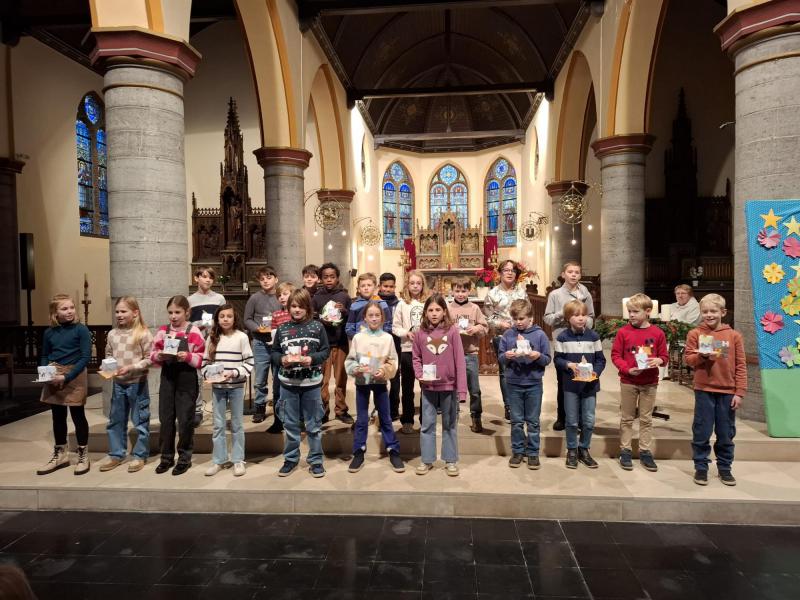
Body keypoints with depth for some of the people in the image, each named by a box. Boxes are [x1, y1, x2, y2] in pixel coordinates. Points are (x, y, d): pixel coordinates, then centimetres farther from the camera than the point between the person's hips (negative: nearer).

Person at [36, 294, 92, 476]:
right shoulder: (49, 332, 5)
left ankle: (83, 456, 17)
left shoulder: (81, 329, -10)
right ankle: (60, 455, 30)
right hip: (53, 378, 5)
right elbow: (44, 356, 15)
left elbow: (86, 357, -14)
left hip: (74, 377, -5)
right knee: (58, 417, 15)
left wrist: (66, 377, -19)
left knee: (78, 416, 3)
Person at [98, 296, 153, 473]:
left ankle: (139, 456, 17)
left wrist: (131, 368, -21)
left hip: (137, 383, -6)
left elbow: (149, 359, -12)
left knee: (140, 422, 5)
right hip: (118, 383, 6)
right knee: (115, 421, 14)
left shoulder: (143, 334, -11)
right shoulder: (112, 334, 5)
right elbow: (108, 355, 14)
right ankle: (116, 454, 28)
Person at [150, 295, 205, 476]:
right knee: (166, 419, 10)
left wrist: (188, 357, -25)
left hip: (187, 380, -4)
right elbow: (153, 356, 8)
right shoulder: (162, 331, 4)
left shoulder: (193, 332, -7)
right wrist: (158, 356, -14)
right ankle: (167, 457, 25)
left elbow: (202, 359, -8)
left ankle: (185, 458, 17)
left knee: (185, 420, 3)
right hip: (167, 379, 4)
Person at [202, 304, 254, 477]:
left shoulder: (242, 337, -6)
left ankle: (238, 460, 18)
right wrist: (208, 375, -10)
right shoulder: (212, 338, 4)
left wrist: (234, 373, -18)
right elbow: (205, 362, 7)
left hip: (236, 386, -3)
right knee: (218, 425, 10)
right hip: (217, 386, 3)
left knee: (236, 424, 8)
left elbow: (249, 363, -7)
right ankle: (219, 460, 21)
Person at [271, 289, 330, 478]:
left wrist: (312, 359, -18)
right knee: (290, 424, 13)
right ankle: (290, 459, 28)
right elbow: (274, 352, 6)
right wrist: (282, 359, -13)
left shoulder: (317, 327, -4)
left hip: (311, 382, -2)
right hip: (288, 383, 2)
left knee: (314, 424, 8)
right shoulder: (282, 329, 2)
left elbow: (325, 351, -2)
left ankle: (316, 460, 20)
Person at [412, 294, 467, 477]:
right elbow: (416, 357, 6)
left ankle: (451, 460, 25)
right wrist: (420, 375, -12)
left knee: (450, 424, 12)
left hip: (449, 385, -1)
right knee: (427, 424, 10)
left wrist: (461, 387, -12)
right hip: (428, 386, 1)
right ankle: (427, 460, 23)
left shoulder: (452, 331, -7)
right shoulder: (420, 333, -2)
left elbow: (459, 360, -8)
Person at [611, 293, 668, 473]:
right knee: (627, 418, 9)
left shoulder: (657, 333, -2)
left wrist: (658, 360, -17)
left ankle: (645, 452, 21)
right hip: (628, 381, -1)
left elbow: (663, 356, 6)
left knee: (646, 419, 10)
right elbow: (615, 355, -4)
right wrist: (628, 369, -18)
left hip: (650, 382, 1)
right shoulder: (623, 332, -5)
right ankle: (625, 451, 19)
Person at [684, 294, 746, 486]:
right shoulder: (695, 333, -1)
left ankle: (725, 468, 25)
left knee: (726, 434, 11)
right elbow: (688, 358, -1)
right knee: (701, 432, 4)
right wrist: (702, 356, -22)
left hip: (727, 392, 1)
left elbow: (741, 365, 1)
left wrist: (739, 392, -2)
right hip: (704, 390, -1)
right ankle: (700, 468, 16)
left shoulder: (734, 335, 1)